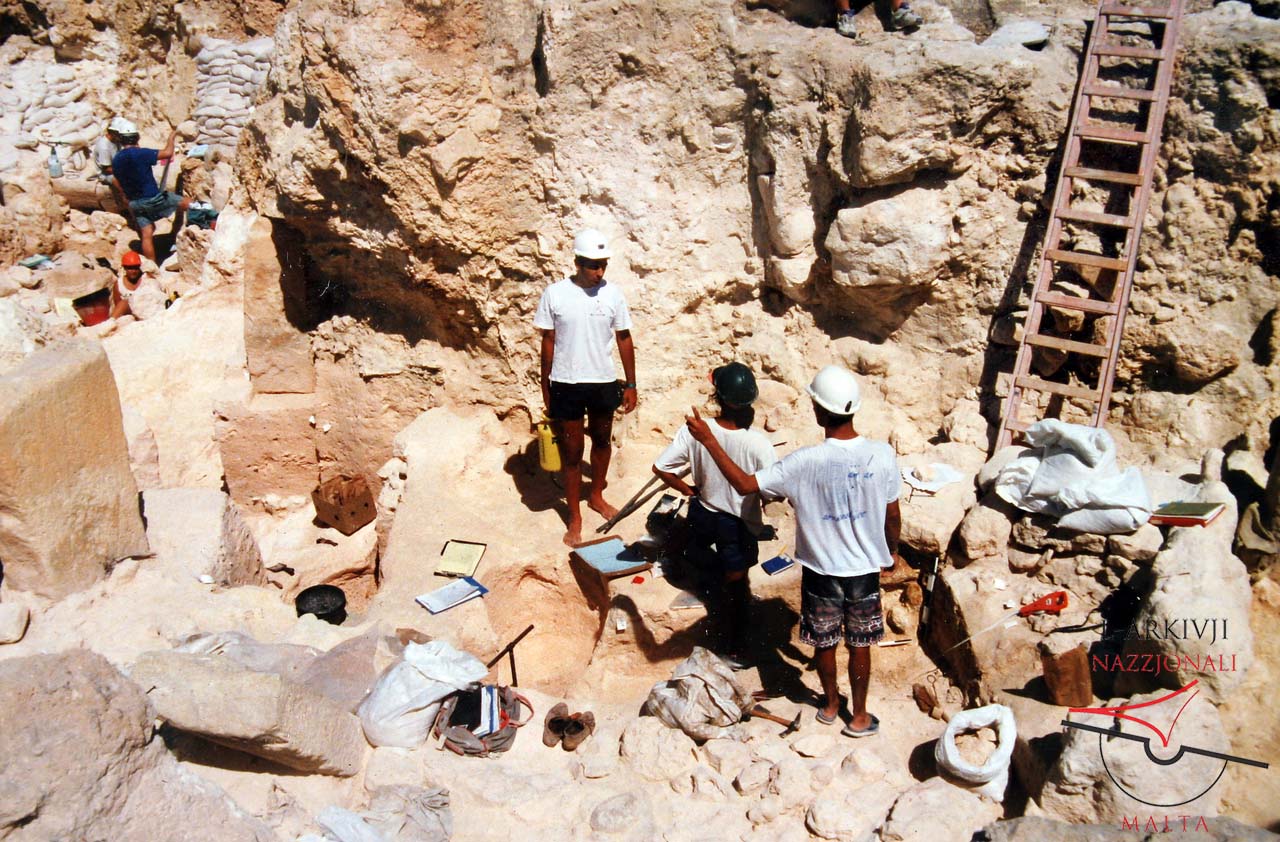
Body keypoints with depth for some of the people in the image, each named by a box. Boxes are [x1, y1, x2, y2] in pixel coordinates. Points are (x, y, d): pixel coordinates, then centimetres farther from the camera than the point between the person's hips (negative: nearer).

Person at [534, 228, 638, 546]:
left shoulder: (613, 294, -4)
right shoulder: (554, 294, -10)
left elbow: (624, 340, 3)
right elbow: (548, 342, -3)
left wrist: (631, 384, 2)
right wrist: (546, 387, 0)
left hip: (604, 382, 3)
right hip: (566, 384, -3)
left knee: (602, 440, 20)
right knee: (572, 451, 4)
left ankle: (596, 496, 43)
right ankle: (574, 518, 16)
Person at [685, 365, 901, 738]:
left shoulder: (805, 462, -24)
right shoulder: (882, 455, -17)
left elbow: (745, 484, -18)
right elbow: (893, 515, -4)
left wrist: (708, 440, -13)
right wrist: (892, 550, 16)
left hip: (822, 570, -1)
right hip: (865, 569, 2)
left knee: (824, 642, 22)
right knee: (860, 645, 20)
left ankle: (830, 704, 44)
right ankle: (859, 717, 36)